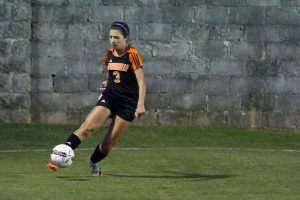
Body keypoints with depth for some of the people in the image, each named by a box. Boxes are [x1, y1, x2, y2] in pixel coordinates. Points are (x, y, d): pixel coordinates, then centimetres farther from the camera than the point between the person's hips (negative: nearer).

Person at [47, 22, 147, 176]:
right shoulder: (109, 54, 8)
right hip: (109, 97, 4)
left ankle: (93, 164, 24)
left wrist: (141, 105, -24)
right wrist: (107, 84, 7)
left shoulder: (132, 55, -11)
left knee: (109, 142, -2)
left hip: (128, 103, -4)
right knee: (88, 127, -19)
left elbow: (141, 82, -15)